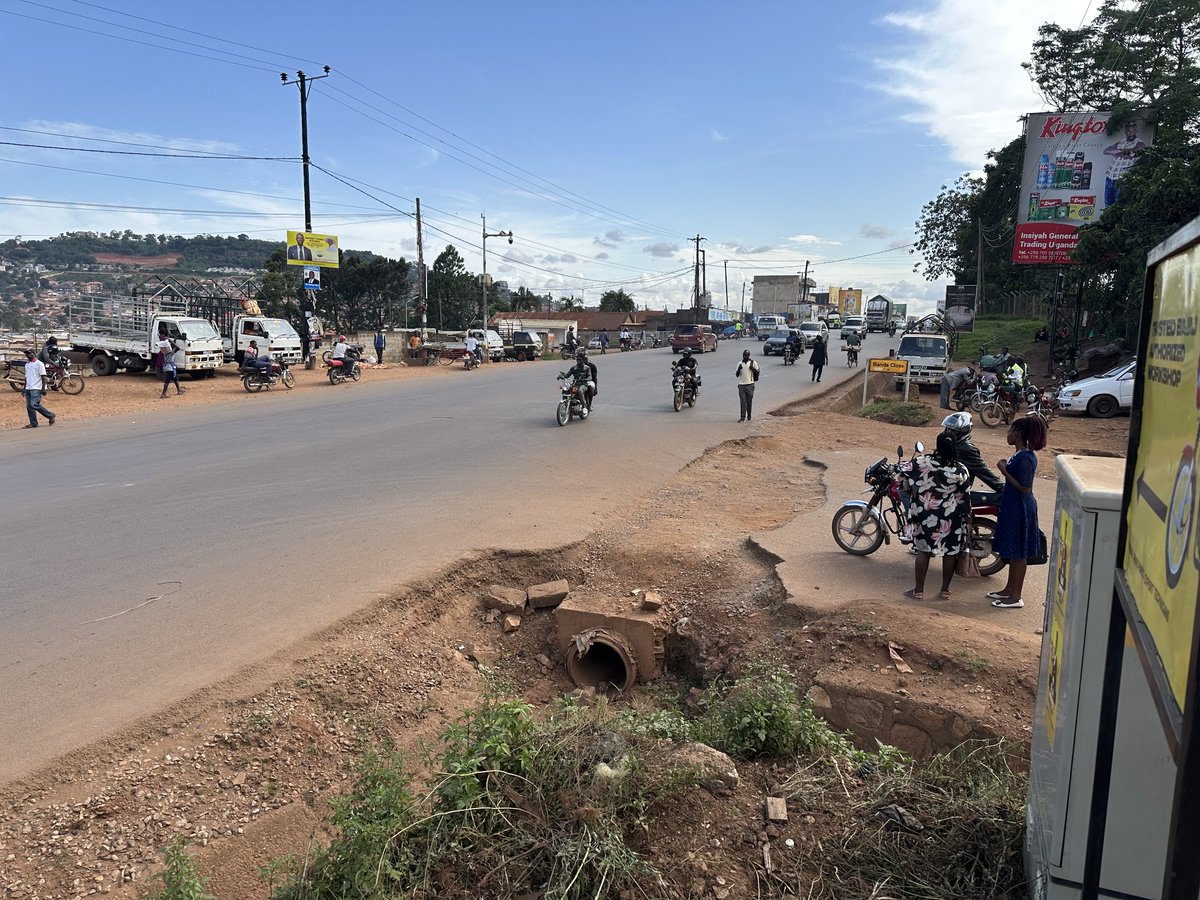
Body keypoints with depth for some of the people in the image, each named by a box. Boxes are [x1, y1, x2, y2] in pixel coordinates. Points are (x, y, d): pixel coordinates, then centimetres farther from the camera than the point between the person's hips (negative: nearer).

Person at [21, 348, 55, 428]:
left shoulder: (39, 364, -6)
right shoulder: (27, 365, 17)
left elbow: (43, 377, -10)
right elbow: (26, 377, 23)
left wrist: (43, 388, -16)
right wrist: (24, 388, 19)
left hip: (36, 389, -8)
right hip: (28, 389, 8)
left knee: (35, 405, -16)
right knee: (29, 406, 4)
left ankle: (51, 416, -3)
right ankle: (33, 423, 8)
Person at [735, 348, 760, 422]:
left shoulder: (753, 363, 3)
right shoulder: (740, 363, 10)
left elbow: (757, 373, 5)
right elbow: (737, 375, 10)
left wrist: (753, 368, -14)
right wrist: (739, 369, -10)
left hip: (750, 385, -2)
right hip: (741, 385, 2)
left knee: (749, 401, 4)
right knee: (742, 401, -4)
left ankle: (749, 416, 17)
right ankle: (743, 417, -4)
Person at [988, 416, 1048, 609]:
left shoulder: (1025, 458, -22)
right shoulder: (1020, 454, 8)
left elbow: (1024, 488, -23)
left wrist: (1005, 472, -19)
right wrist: (1007, 467, 6)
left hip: (1020, 509, -10)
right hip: (1013, 506, 10)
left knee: (1018, 553, 0)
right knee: (1012, 551, 18)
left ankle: (1016, 597, 8)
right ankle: (1009, 589, 30)